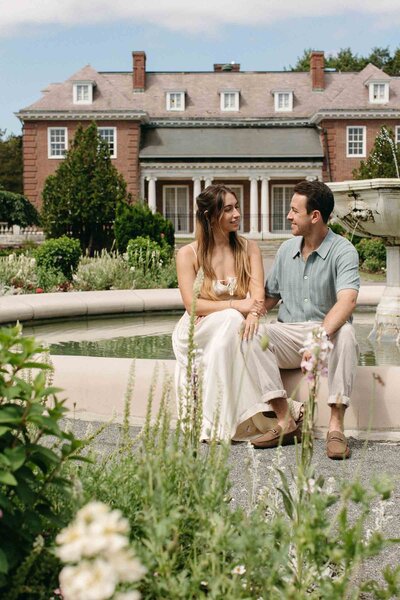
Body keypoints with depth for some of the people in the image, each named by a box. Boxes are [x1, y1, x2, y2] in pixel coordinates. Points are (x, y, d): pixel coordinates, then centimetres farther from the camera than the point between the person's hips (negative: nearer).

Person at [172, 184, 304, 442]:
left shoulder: (249, 249, 8)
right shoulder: (188, 254, 0)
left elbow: (258, 295, -7)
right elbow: (192, 304, -11)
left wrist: (253, 314, -32)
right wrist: (235, 306, -26)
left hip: (231, 333, 2)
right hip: (199, 332, -2)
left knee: (245, 329, -34)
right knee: (232, 321, -34)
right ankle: (280, 409, -36)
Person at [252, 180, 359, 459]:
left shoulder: (343, 251, -9)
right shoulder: (286, 250, 12)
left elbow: (347, 300, -26)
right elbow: (269, 296, 17)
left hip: (328, 331, -4)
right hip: (289, 335, 5)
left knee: (345, 334, -38)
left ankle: (336, 425, -35)